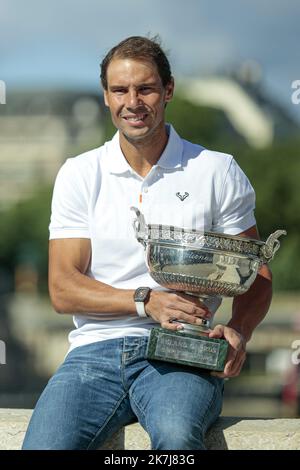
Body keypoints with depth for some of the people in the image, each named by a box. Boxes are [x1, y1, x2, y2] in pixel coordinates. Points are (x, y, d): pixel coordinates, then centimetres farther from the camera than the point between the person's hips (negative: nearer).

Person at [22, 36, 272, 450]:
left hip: (181, 355, -1)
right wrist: (147, 301, -12)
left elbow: (256, 276, 11)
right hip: (95, 351, 2)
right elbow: (63, 290, 5)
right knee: (43, 448, -28)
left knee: (176, 435, -37)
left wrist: (239, 330, -12)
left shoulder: (217, 172, 9)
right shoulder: (79, 175, 12)